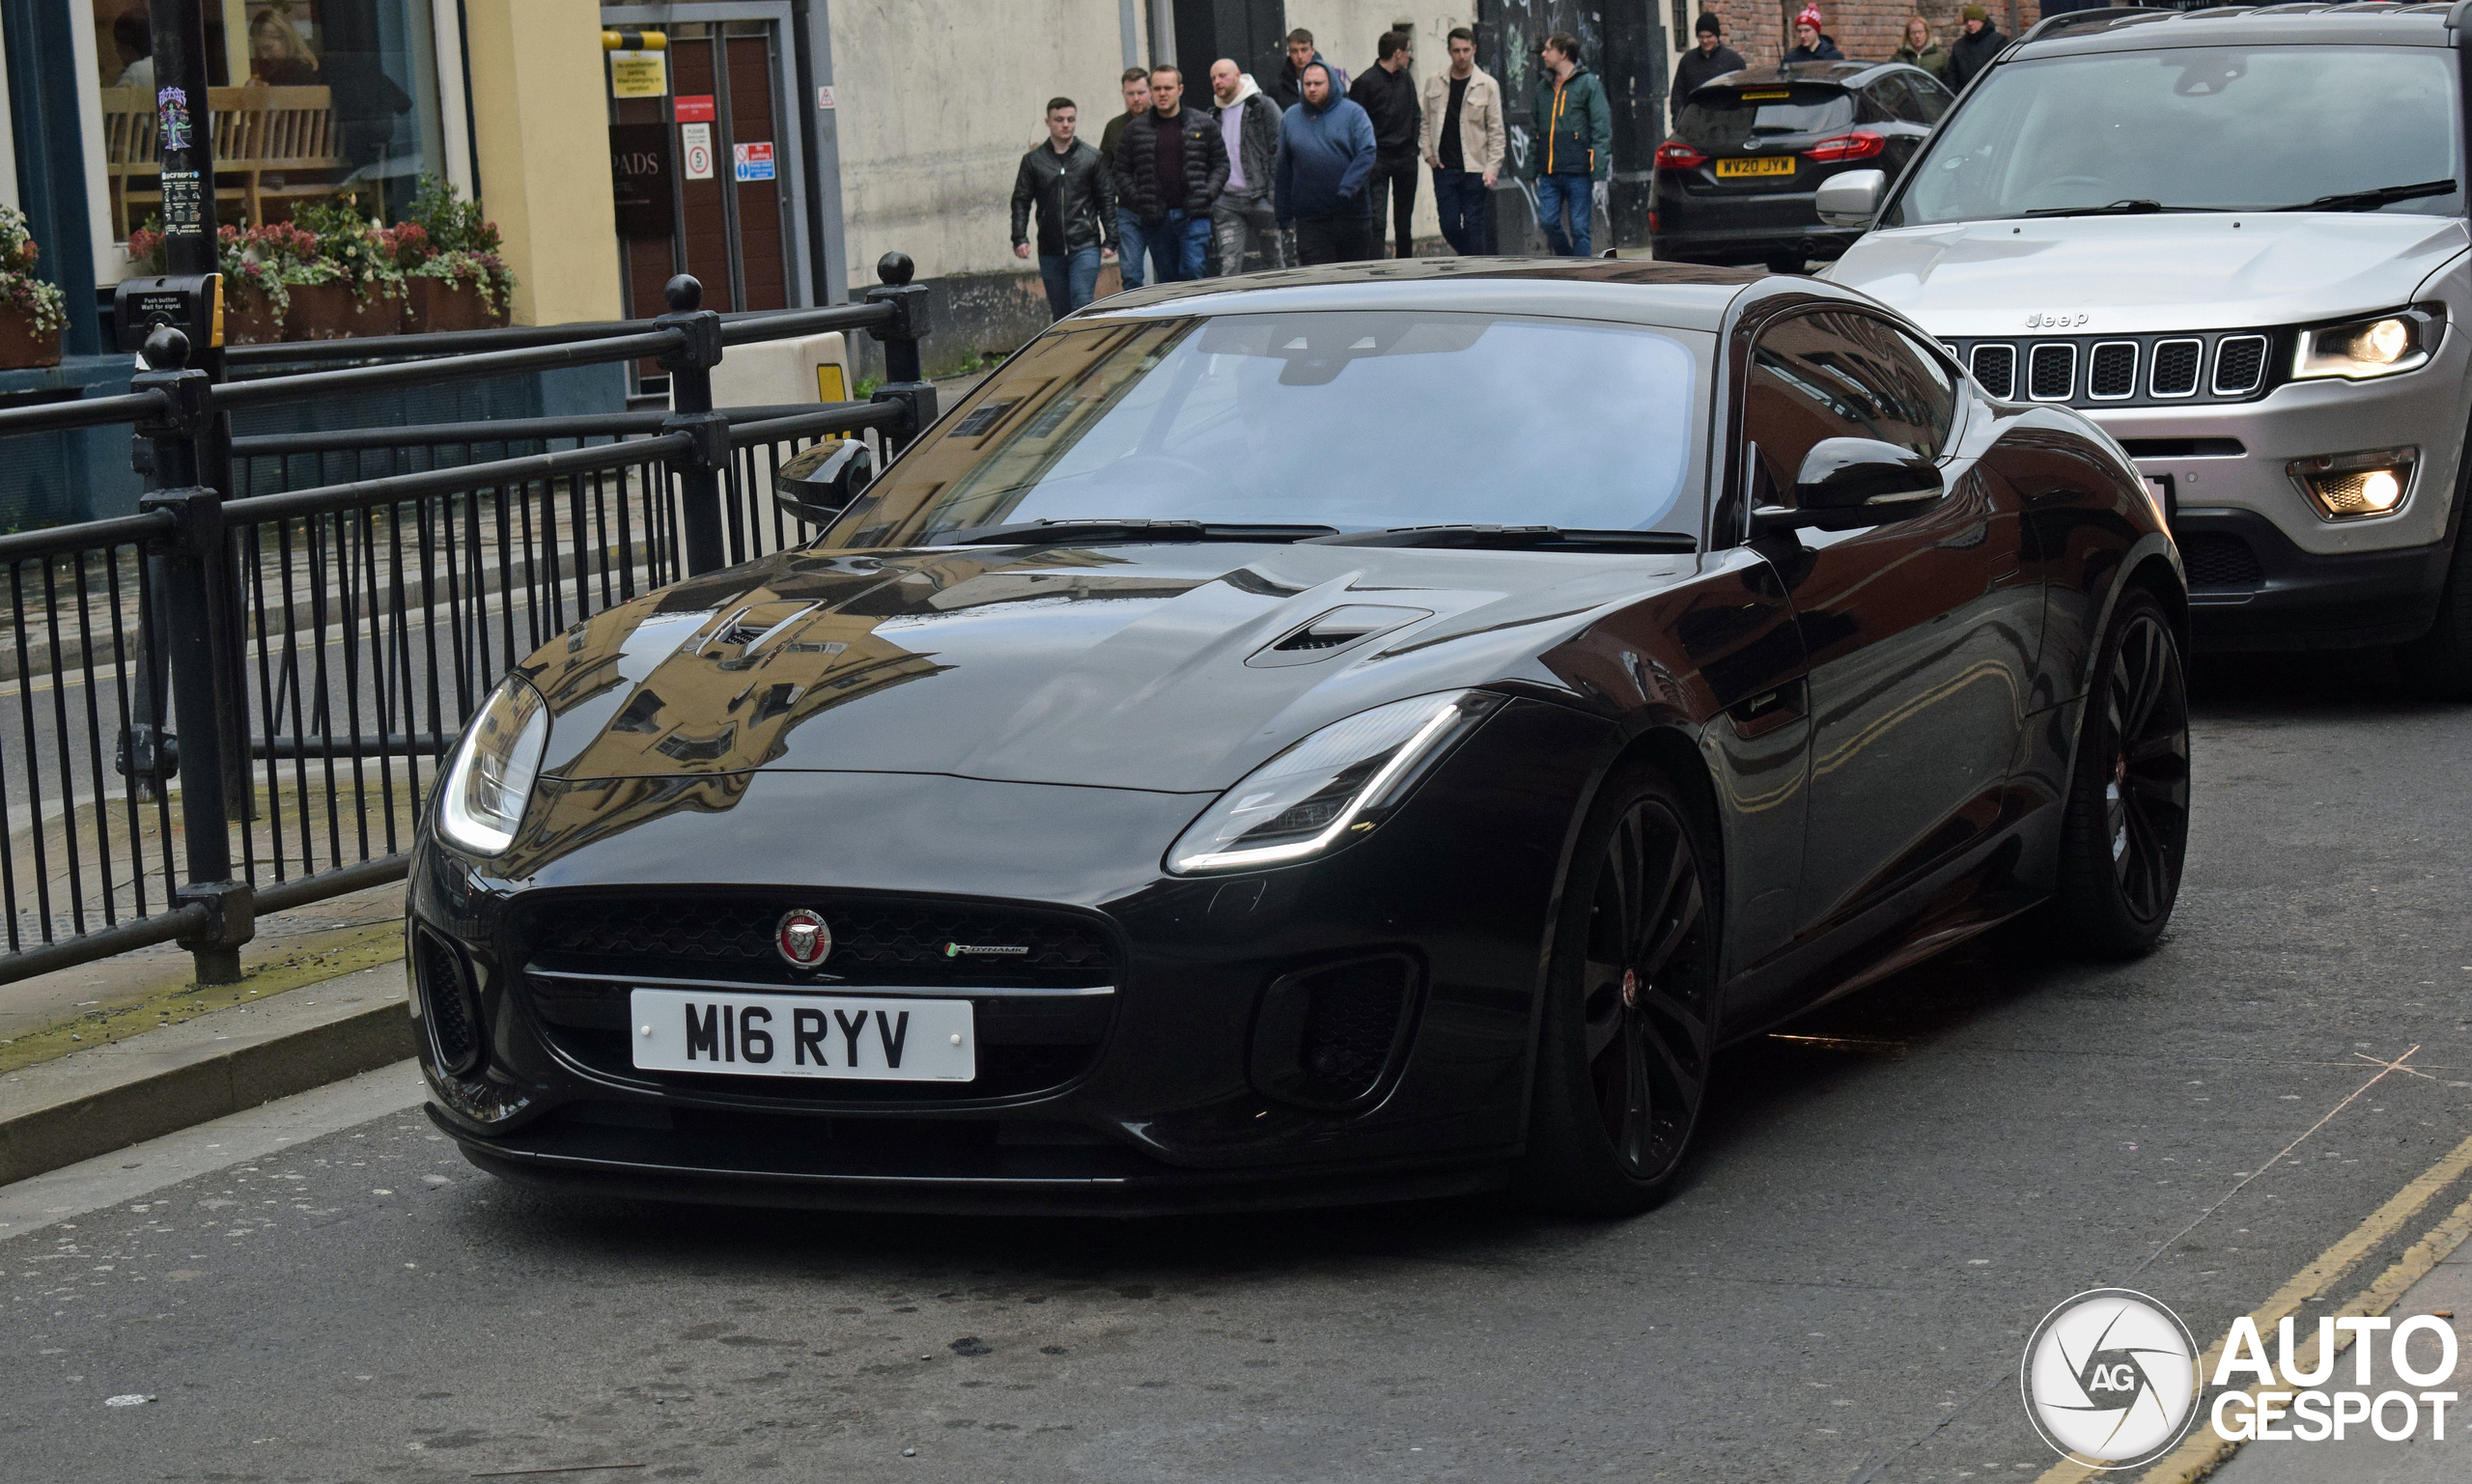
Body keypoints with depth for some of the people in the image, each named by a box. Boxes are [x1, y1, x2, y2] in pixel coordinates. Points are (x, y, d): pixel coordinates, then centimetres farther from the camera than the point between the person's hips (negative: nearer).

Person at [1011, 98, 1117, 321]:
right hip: (1050, 251, 2)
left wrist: (1110, 240, 1)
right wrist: (1019, 238, -4)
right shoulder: (1033, 160, 8)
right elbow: (1021, 201, 8)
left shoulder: (1092, 158, 5)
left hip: (1085, 246, -2)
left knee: (1082, 303, -14)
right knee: (1060, 311, 6)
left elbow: (1107, 200, 7)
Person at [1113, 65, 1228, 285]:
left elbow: (1221, 164, 10)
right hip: (1156, 219, 2)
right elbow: (1122, 172, 11)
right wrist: (1138, 201, -4)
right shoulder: (1135, 130, 10)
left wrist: (1207, 195, -5)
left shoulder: (1204, 124, 8)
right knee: (1167, 280, 5)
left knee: (1193, 272, -15)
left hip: (1194, 216, -2)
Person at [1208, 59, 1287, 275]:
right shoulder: (1214, 114, 17)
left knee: (1275, 263, 4)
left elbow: (1277, 151, -6)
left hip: (1261, 198, -4)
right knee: (1229, 266, -8)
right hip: (1227, 203, 4)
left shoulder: (1262, 106, 0)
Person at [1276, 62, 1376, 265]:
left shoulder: (1353, 113, 3)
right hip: (1309, 219, 1)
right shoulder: (1290, 118, 11)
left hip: (1352, 213, -1)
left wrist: (1346, 189, -20)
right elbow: (1283, 170, 12)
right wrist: (1283, 216, 9)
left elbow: (1367, 153, -8)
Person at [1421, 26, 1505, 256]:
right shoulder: (1434, 83, 8)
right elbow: (1426, 122, 16)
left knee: (1473, 226, -2)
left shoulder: (1487, 85, -1)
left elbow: (1496, 131, 0)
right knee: (1449, 226, -1)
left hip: (1474, 168, -3)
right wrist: (1429, 153, 3)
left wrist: (1492, 168, -8)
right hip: (1444, 168, 3)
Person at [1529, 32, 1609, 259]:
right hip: (1549, 172, 5)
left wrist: (1599, 173, -14)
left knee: (1579, 228, -3)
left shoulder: (1588, 83, -1)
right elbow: (1535, 128, 20)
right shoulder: (1543, 87, 16)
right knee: (1548, 222, -3)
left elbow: (1602, 129, -6)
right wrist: (1532, 170, 12)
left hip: (1578, 172, -5)